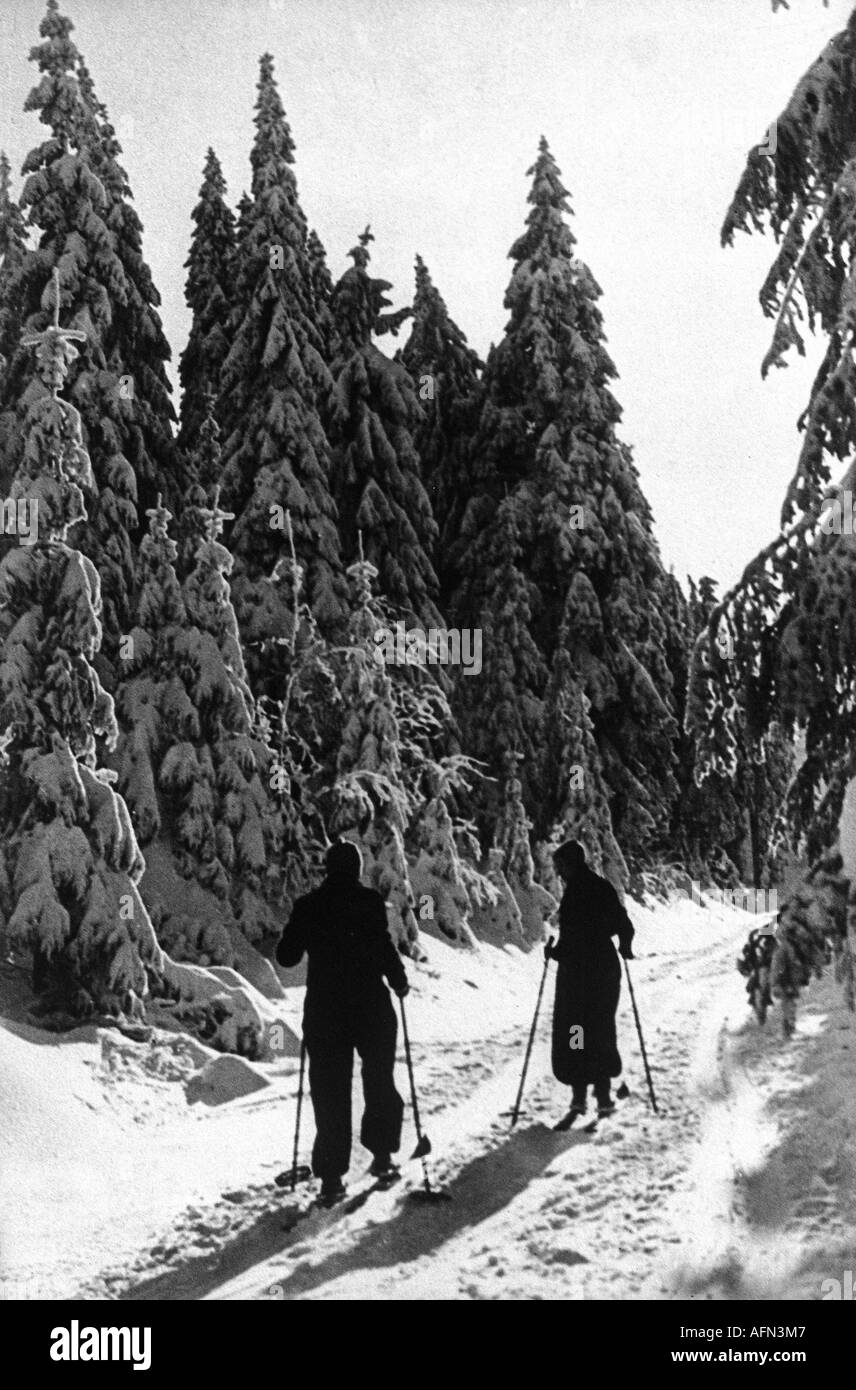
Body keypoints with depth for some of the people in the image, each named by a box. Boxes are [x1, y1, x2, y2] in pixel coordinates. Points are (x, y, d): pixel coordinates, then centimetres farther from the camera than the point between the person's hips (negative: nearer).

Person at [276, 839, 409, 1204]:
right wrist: (399, 981, 0)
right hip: (370, 1006, -2)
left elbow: (286, 956, 3)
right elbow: (383, 946, -17)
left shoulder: (307, 906, -1)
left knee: (330, 1092, 8)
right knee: (379, 1081, 18)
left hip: (323, 1010, 2)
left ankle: (331, 1176, 6)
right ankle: (381, 1153, 19)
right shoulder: (369, 901, -9)